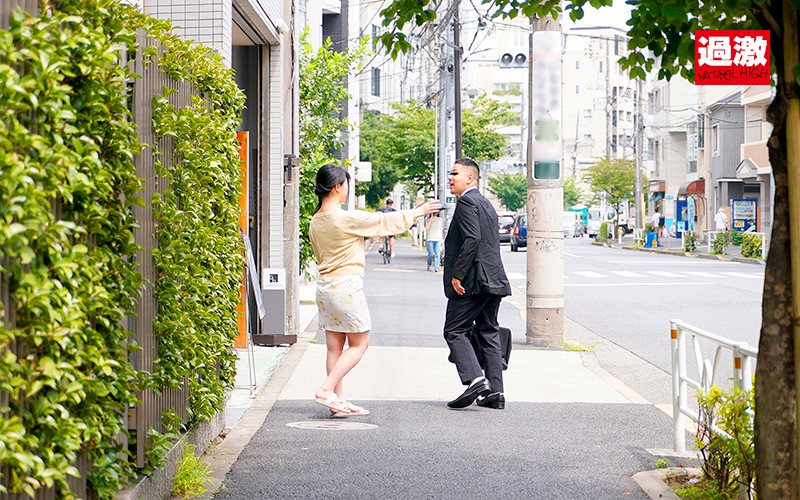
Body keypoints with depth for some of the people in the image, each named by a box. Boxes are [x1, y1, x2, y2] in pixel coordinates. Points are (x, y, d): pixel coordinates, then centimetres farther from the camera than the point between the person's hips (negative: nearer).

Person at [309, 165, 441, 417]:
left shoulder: (315, 222, 7)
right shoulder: (347, 218, -16)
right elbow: (385, 222, -5)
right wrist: (417, 213, 8)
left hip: (324, 285, 8)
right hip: (346, 286, -8)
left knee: (335, 347, 9)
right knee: (358, 344, 3)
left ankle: (338, 401, 10)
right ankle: (327, 389, -7)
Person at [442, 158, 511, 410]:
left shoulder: (467, 202, -9)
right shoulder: (487, 205, 21)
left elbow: (472, 239, -20)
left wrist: (457, 274, -18)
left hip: (472, 280, -9)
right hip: (493, 280, 9)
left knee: (454, 331, -4)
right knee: (489, 333, 9)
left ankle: (475, 379, -17)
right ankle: (495, 392, 8)